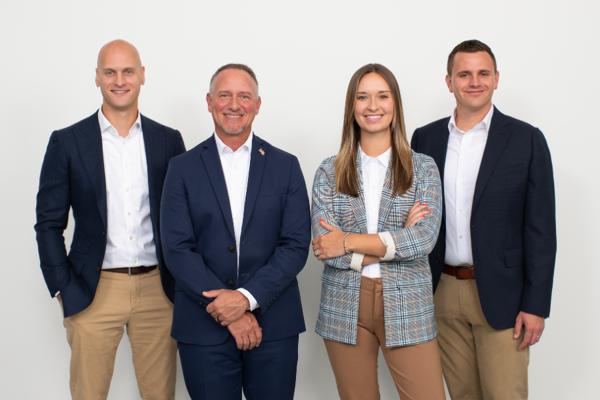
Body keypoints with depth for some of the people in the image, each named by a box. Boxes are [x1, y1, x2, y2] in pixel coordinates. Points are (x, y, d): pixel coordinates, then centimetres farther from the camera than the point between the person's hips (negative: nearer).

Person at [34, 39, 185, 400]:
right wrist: (63, 289, -4)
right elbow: (49, 224, 1)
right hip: (93, 291, -1)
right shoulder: (67, 142, 0)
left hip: (157, 289, 2)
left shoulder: (168, 140, 5)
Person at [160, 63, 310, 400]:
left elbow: (296, 246, -2)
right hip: (204, 326, 0)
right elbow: (177, 248, -4)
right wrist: (226, 309, -12)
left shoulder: (286, 166, 4)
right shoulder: (184, 168, 3)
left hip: (274, 325, 1)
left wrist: (247, 296, -14)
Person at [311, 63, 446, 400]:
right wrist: (398, 240, -11)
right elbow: (326, 248, -6)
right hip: (344, 309, 1)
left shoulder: (423, 167, 2)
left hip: (408, 307, -1)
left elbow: (426, 238, -11)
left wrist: (349, 242, -14)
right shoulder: (330, 171, 3)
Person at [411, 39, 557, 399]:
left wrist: (535, 304, -10)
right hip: (442, 293, 3)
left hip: (501, 294, -3)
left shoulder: (526, 139, -4)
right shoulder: (425, 138, 5)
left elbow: (540, 229, -6)